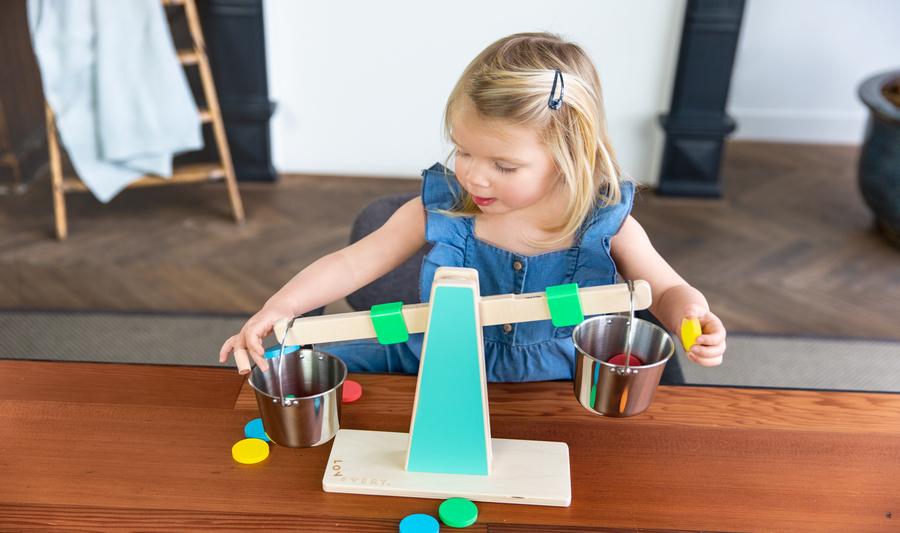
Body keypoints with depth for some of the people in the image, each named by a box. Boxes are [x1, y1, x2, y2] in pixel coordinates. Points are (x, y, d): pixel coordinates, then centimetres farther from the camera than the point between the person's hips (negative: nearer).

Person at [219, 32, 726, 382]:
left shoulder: (605, 224, -15)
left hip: (552, 392, 0)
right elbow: (351, 264, -13)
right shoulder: (440, 208, -13)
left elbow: (668, 289, -2)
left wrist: (691, 315, -25)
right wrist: (279, 307, -27)